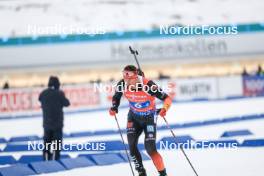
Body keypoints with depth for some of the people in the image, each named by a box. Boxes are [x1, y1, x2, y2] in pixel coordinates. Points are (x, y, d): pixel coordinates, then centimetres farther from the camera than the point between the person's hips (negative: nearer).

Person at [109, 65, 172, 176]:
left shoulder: (148, 85, -32)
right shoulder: (122, 85, -19)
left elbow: (167, 99, -26)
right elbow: (116, 96, 3)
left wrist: (164, 109, -44)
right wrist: (114, 107, -14)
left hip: (149, 117, -4)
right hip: (134, 117, 4)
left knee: (150, 149, -14)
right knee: (132, 146, -7)